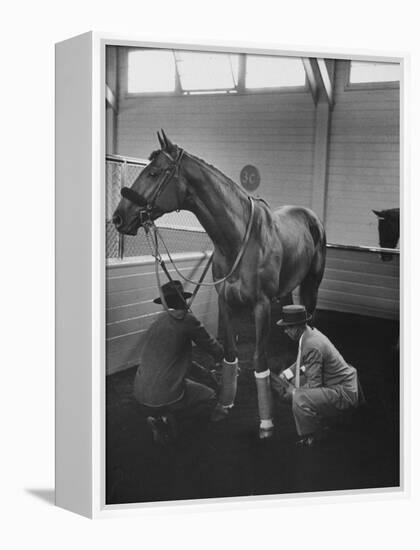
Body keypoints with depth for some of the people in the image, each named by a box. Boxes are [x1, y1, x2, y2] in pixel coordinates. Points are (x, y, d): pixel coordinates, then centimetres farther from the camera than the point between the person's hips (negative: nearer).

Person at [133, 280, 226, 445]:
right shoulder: (185, 319, -9)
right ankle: (166, 418, 5)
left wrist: (208, 376, 33)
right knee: (209, 397, 19)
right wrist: (226, 358, 26)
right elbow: (211, 346, 3)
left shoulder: (158, 322, 15)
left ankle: (158, 416, 11)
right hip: (166, 398, -6)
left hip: (140, 397, 7)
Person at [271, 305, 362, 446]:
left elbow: (314, 384, -23)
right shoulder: (311, 333, 2)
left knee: (300, 398, -28)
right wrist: (283, 376, 8)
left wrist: (289, 392, -12)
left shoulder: (312, 346, -27)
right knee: (295, 381, 13)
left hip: (344, 392, -10)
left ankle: (310, 437, -1)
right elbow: (303, 362, 19)